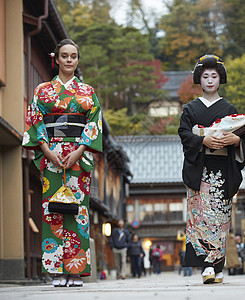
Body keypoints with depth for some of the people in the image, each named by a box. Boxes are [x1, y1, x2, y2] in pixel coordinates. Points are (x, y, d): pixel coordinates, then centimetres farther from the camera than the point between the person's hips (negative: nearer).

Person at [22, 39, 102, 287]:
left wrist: (78, 152, -10)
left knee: (77, 207, -5)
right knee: (52, 208, -5)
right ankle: (58, 271, -3)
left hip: (79, 154, 0)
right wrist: (47, 151, -9)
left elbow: (94, 124, 4)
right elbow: (35, 121, 5)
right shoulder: (43, 90, 12)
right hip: (50, 153, 0)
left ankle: (76, 271, -3)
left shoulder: (87, 91, 12)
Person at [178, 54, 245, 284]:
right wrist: (204, 140, -17)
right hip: (198, 168, 0)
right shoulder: (191, 108, 12)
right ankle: (208, 264, -14)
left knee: (219, 214, -4)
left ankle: (216, 267, 0)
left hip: (223, 169, 1)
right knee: (200, 213, -11)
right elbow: (184, 134, 0)